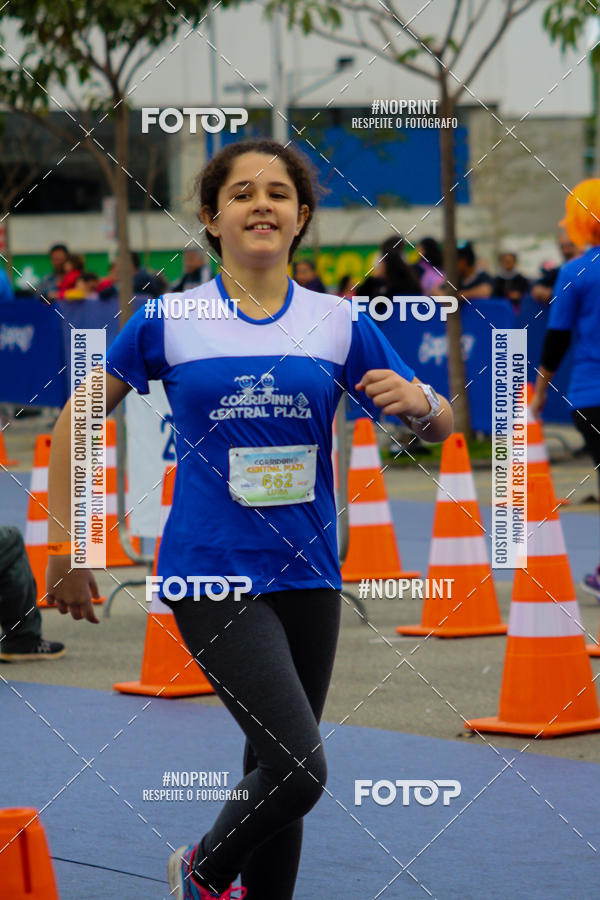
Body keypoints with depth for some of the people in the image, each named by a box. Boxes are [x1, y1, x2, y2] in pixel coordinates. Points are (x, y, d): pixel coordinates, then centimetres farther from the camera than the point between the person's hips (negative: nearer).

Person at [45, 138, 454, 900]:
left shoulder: (338, 323, 5)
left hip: (307, 574, 4)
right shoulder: (168, 321, -1)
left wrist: (416, 400, -15)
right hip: (211, 574, -4)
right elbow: (77, 419, 8)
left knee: (276, 775, 10)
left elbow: (437, 424, 9)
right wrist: (65, 547, 5)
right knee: (299, 768, -17)